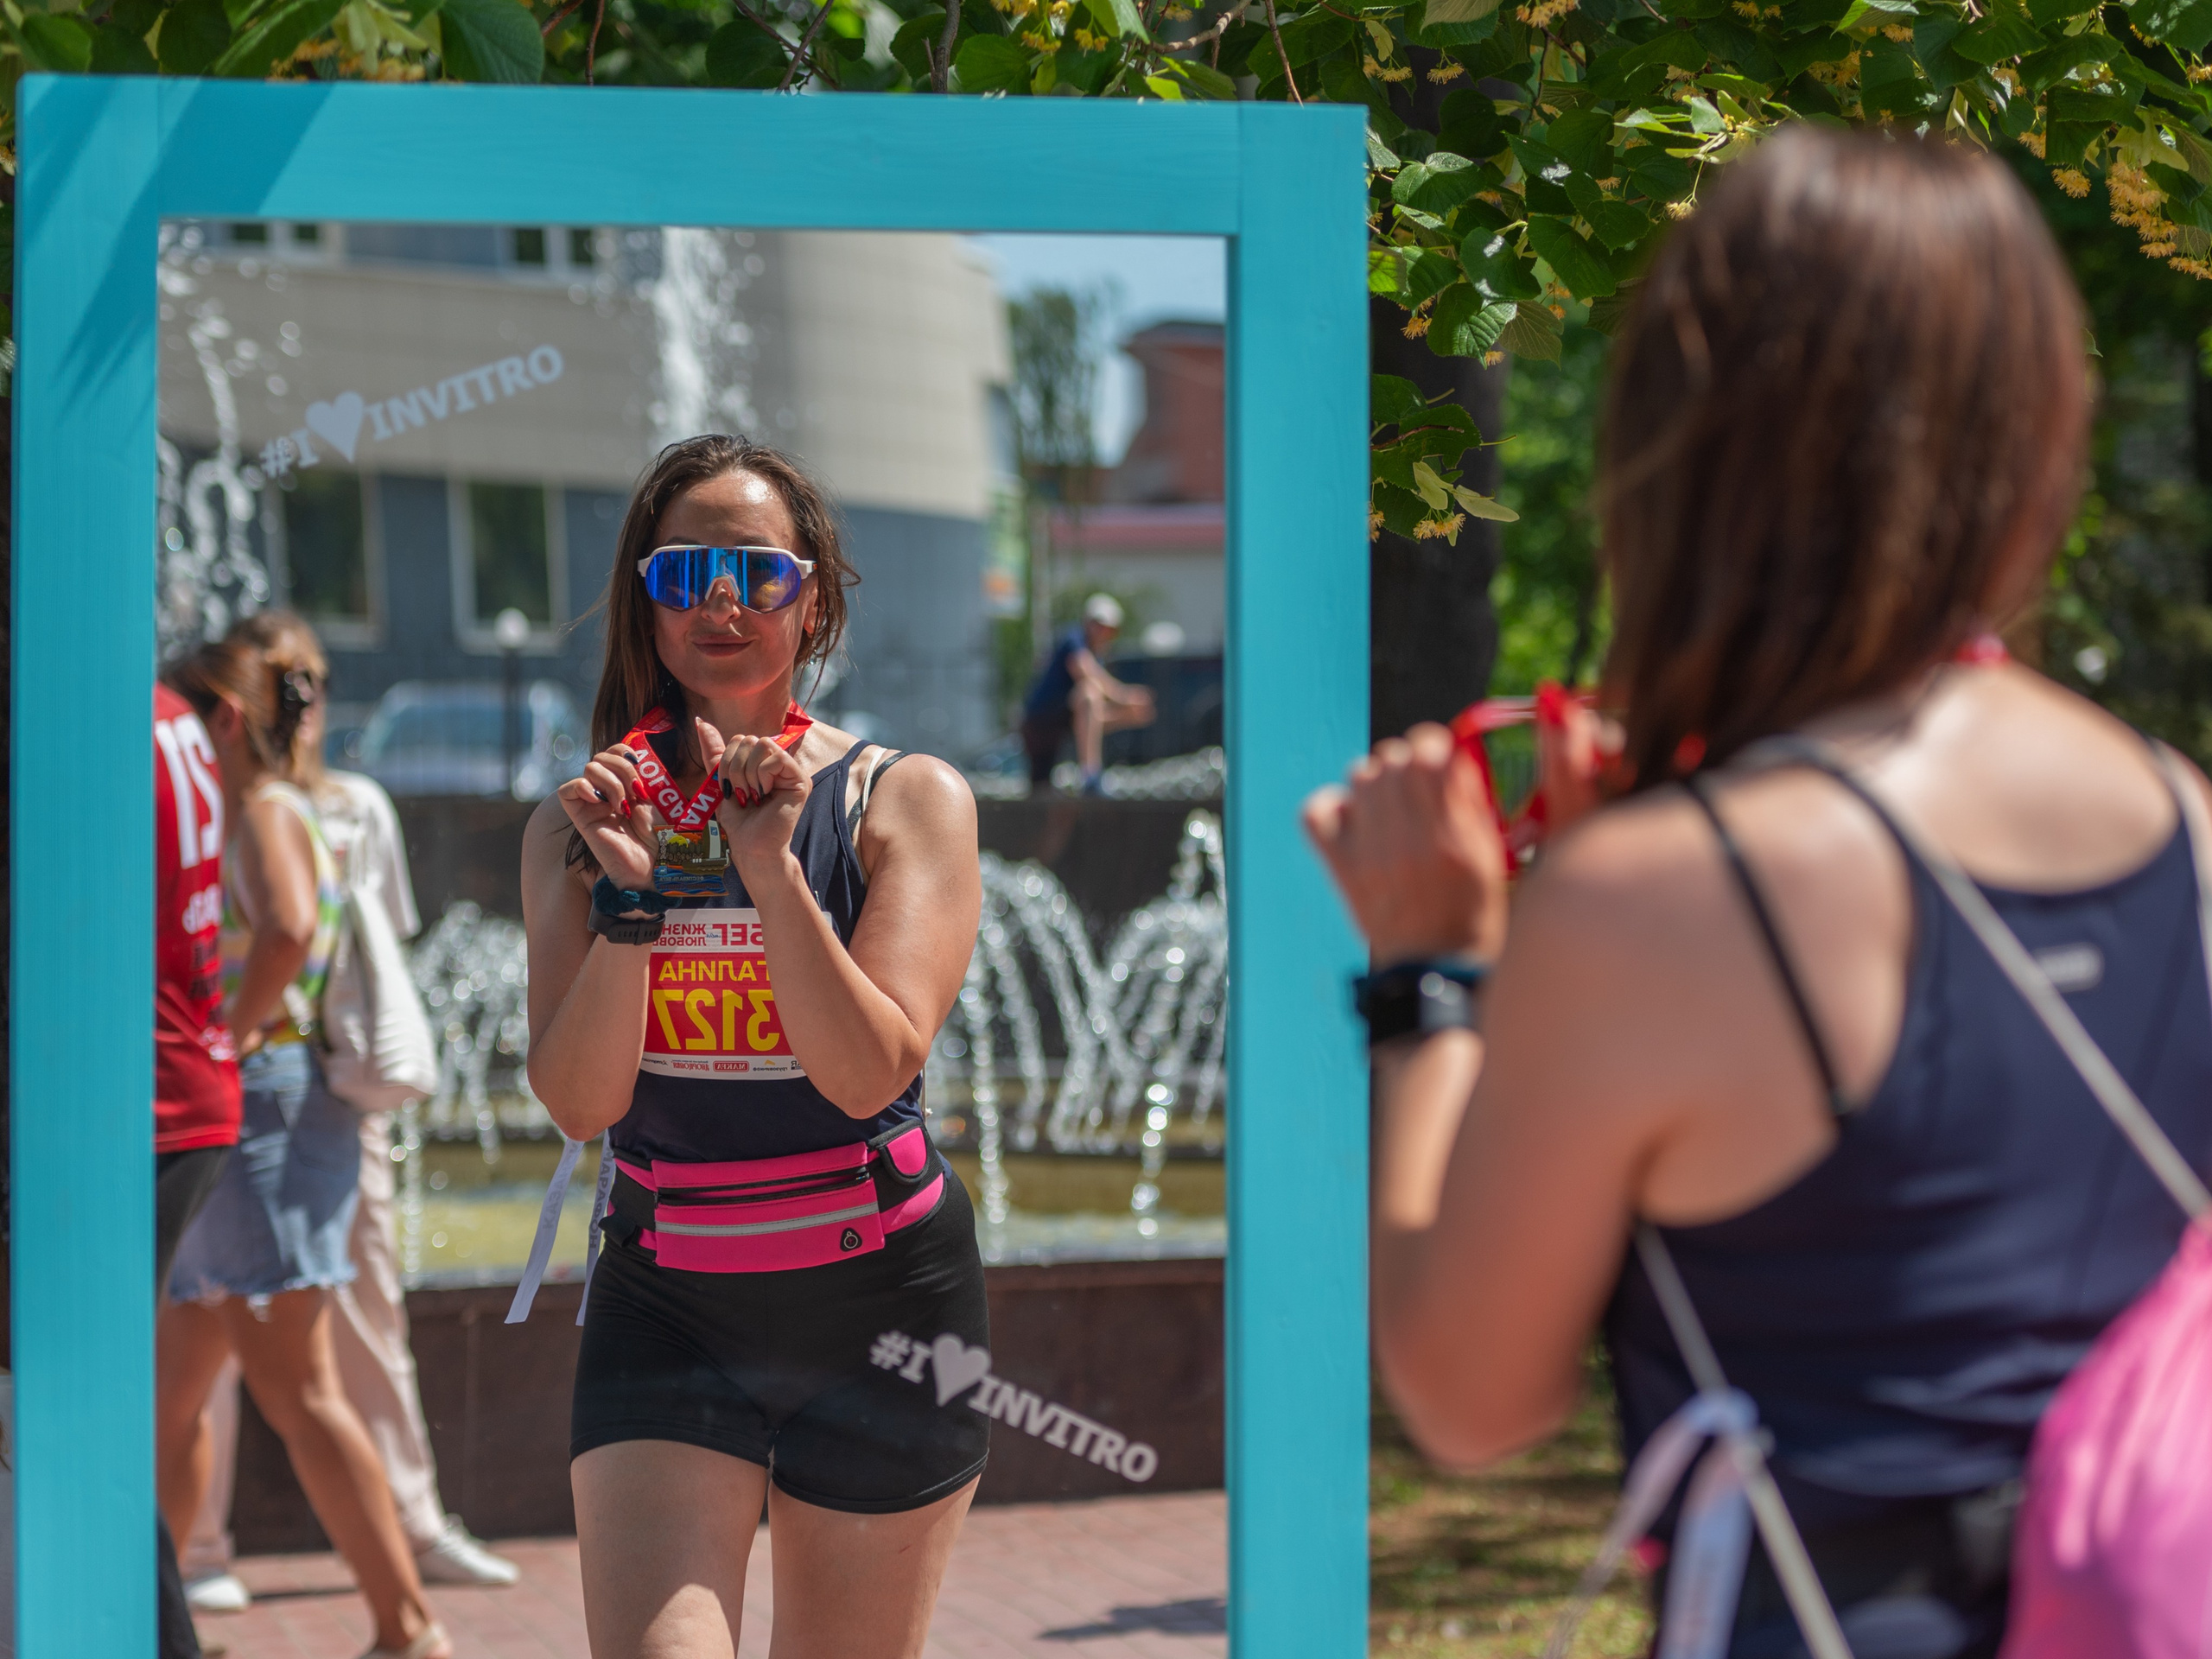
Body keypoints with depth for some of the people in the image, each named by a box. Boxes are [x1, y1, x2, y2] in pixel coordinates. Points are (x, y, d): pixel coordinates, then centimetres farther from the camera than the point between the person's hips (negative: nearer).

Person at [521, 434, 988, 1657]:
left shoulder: (908, 800, -2)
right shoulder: (581, 827, 4)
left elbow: (869, 1073, -13)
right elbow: (578, 1102, -6)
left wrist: (771, 869, -21)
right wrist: (626, 896, -17)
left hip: (879, 1300, 0)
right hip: (665, 1310, 0)